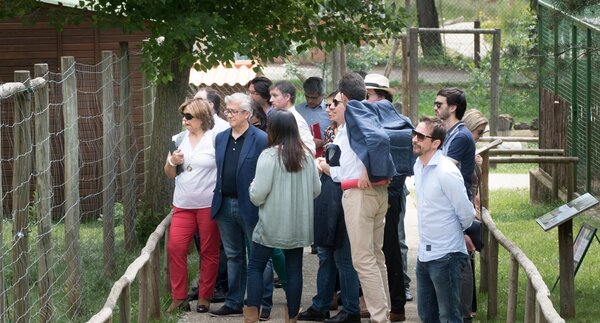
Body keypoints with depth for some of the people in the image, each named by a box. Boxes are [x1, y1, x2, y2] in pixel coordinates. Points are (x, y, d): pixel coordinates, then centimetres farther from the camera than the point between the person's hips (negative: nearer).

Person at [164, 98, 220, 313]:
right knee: (175, 247, -5)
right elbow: (169, 174, 16)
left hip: (209, 205, -4)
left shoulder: (215, 139, -6)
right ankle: (179, 298, 4)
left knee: (209, 252, 3)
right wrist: (172, 162, -6)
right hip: (183, 205, 5)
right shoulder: (180, 139, 10)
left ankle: (204, 298, 13)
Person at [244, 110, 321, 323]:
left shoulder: (269, 155, -13)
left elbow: (258, 195, -14)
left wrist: (253, 188, 8)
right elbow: (316, 190, 9)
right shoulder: (306, 156, 2)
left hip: (273, 223, -4)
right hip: (299, 224, 4)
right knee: (294, 269, 9)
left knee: (255, 267, 6)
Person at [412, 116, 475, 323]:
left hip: (445, 257, -9)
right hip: (424, 255, 9)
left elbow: (467, 215, -14)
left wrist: (456, 231, 4)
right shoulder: (419, 165, 6)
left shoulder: (446, 173, -21)